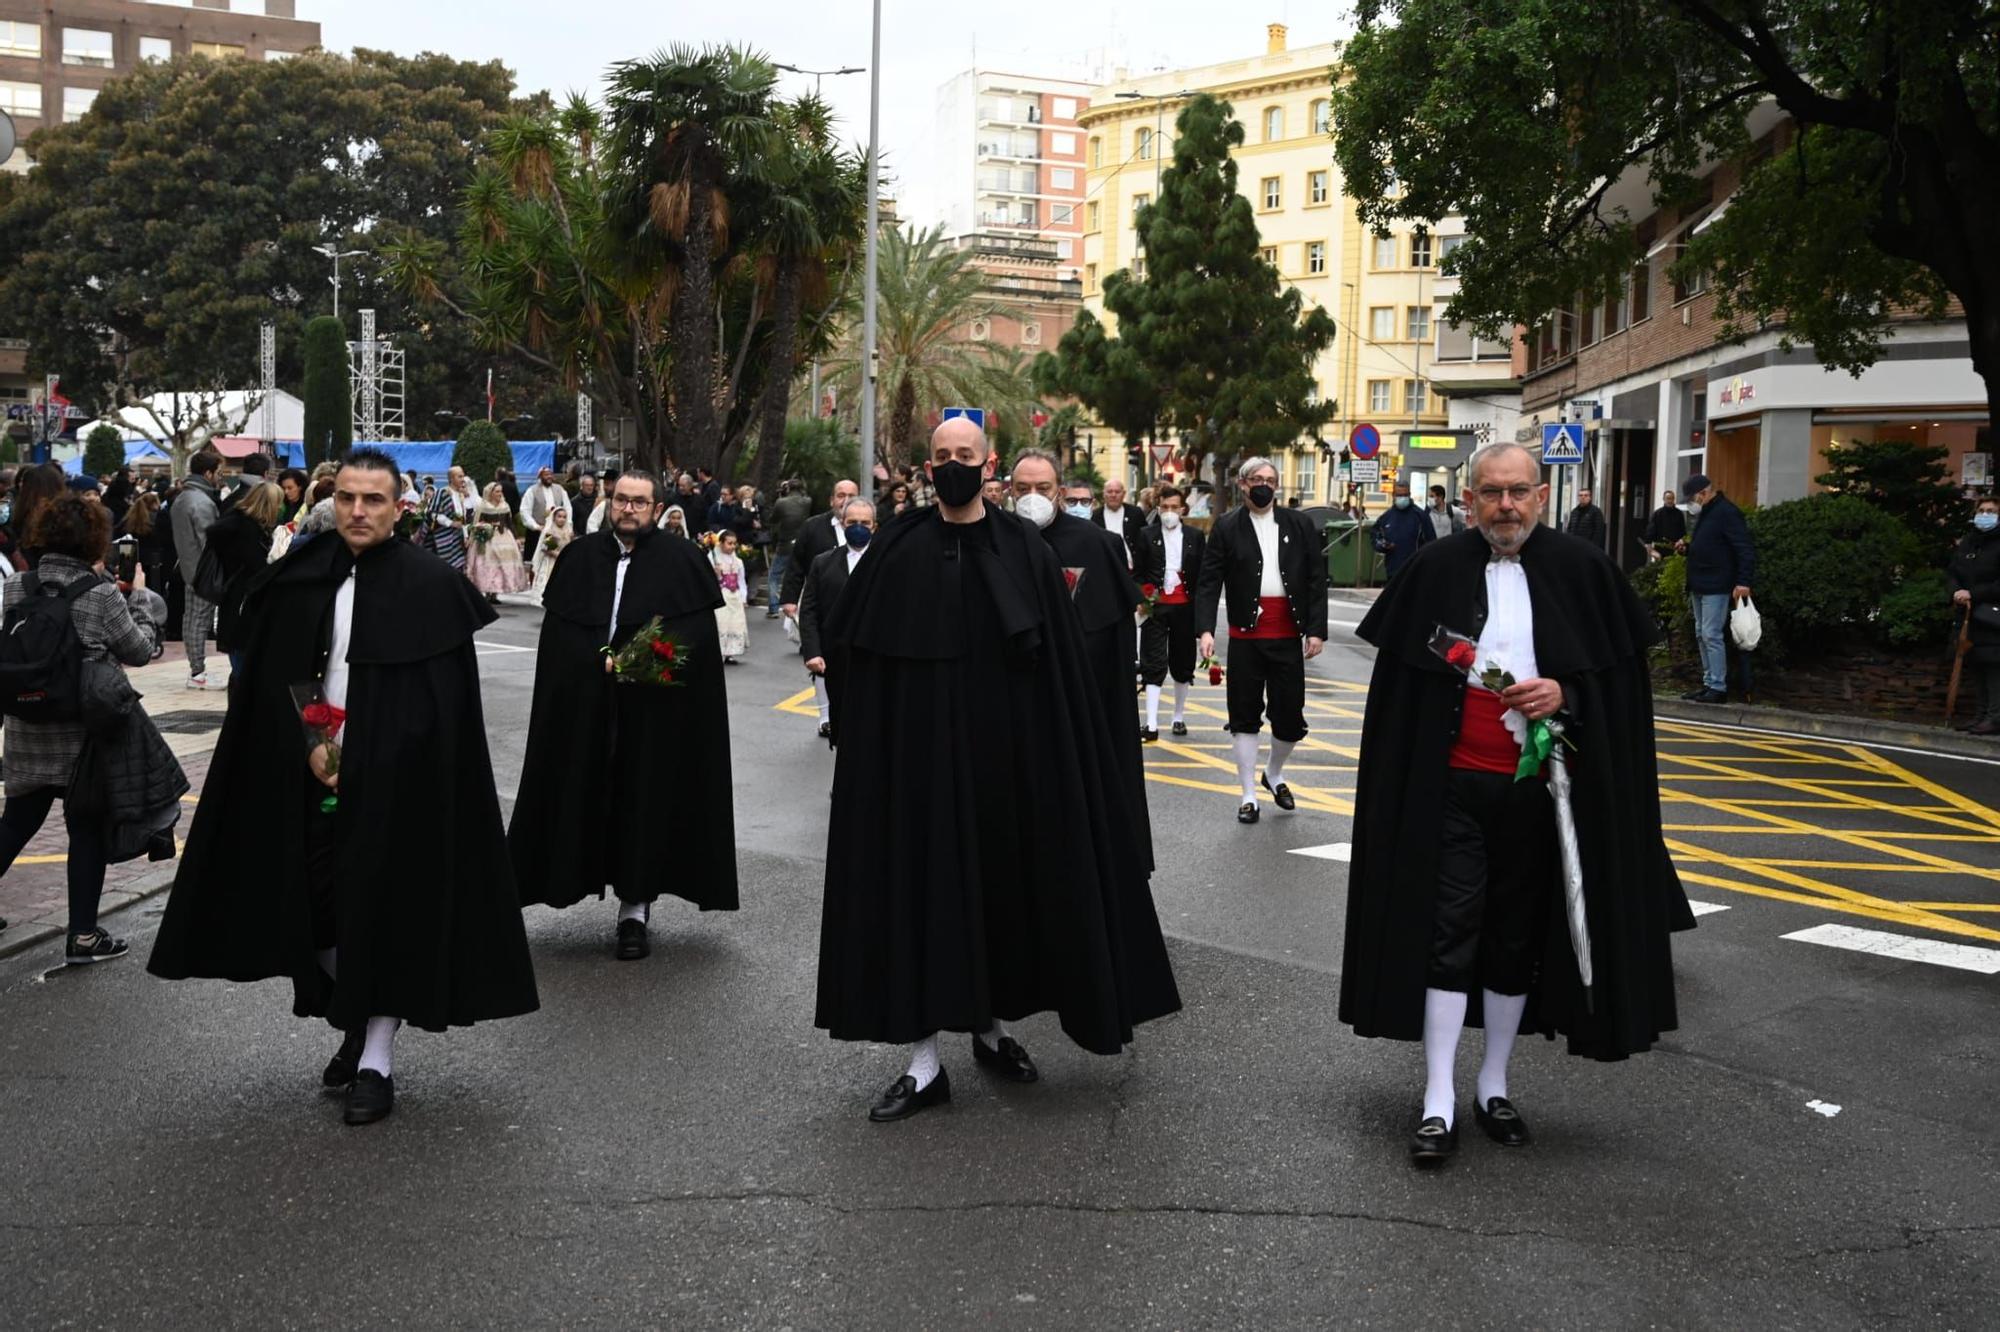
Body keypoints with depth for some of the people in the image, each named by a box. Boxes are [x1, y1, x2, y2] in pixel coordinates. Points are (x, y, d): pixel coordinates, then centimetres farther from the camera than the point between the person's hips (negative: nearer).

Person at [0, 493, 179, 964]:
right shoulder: (101, 594, -14)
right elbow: (139, 651, -3)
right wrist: (140, 596, 10)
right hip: (86, 727, -4)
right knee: (88, 828, 7)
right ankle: (82, 936, 13)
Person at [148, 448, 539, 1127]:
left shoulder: (430, 586, -7)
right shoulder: (302, 580, 5)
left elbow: (437, 704, -9)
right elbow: (275, 682, 7)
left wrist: (362, 760, -12)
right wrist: (311, 748, -8)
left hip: (394, 782, -4)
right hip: (312, 777, 4)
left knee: (385, 909, -2)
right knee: (320, 907, 8)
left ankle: (376, 1063, 6)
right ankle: (354, 1028, 29)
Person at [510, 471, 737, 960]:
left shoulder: (682, 561, 0)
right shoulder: (580, 556, 7)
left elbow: (697, 635, -6)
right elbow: (557, 631, 4)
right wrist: (602, 661, -11)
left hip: (654, 709, -2)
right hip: (585, 704, 2)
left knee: (643, 802, 2)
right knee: (582, 797, 4)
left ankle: (635, 910, 8)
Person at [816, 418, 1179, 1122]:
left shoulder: (1026, 551, 1)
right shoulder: (896, 549, 1)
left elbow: (1062, 661, 0)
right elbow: (841, 639, 7)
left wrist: (1063, 752, -5)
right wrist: (864, 714, -1)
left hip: (1006, 748, 1)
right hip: (918, 749, 0)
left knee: (1005, 881, 10)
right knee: (919, 887, 0)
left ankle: (995, 1025, 30)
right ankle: (923, 1061, 7)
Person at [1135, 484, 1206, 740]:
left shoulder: (1196, 536, 5)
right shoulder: (1147, 535, 3)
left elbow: (1203, 574, 5)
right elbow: (1139, 572, 5)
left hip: (1185, 606, 2)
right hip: (1155, 605, -2)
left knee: (1183, 664, 11)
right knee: (1154, 665, -6)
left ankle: (1179, 717, 26)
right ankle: (1151, 725, -10)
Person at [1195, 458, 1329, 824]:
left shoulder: (1299, 525, 6)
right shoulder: (1226, 527, 0)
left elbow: (1316, 580, 4)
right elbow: (1208, 582, -4)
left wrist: (1316, 629, -3)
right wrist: (1205, 629, -16)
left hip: (1288, 636, 2)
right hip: (1246, 635, -1)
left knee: (1290, 715, 6)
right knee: (1245, 715, 4)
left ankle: (1274, 773, 35)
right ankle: (1249, 795, 15)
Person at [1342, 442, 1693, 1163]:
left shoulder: (1581, 569, 0)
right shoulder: (1437, 569, -1)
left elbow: (1618, 677, 5)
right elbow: (1401, 683, 4)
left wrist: (1566, 693, -15)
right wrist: (1406, 783, 1)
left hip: (1541, 786, 1)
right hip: (1454, 783, -1)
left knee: (1520, 934, 11)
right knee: (1448, 930, -3)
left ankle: (1494, 1086, 26)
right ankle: (1438, 1102, 2)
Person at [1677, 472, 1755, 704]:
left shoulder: (1726, 513, -14)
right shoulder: (1704, 514, 16)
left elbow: (1746, 549, -19)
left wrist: (1744, 581, -27)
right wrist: (1688, 546, 10)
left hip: (1716, 586, -10)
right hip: (1700, 585, 10)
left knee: (1711, 635, -11)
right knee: (1702, 635, 11)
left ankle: (1718, 688, -8)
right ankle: (1709, 684, 16)